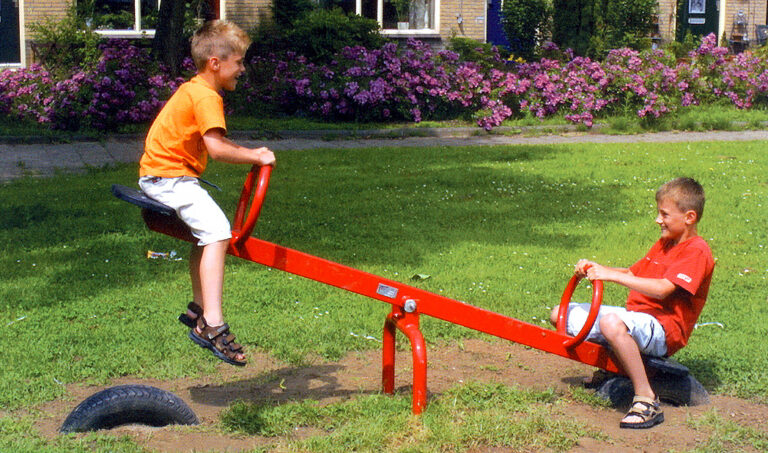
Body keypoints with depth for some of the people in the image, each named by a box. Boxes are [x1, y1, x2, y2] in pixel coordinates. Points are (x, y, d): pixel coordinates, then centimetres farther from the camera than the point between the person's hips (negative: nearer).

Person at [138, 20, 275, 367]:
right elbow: (217, 148, -27)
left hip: (158, 174, 11)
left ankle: (198, 310, 35)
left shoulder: (192, 89, 17)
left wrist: (250, 154, 12)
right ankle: (211, 325, -31)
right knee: (217, 230, -23)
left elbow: (214, 143, 20)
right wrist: (256, 157, -18)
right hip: (169, 176, -11)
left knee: (206, 230, 26)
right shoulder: (206, 97, -16)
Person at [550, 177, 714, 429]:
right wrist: (595, 269, 5)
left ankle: (647, 400, -33)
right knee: (560, 314, 7)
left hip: (663, 330, -10)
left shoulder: (697, 251, -11)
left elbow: (662, 289, -24)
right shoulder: (664, 243, 21)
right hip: (636, 316, 10)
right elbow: (633, 274, 22)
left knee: (611, 322, -43)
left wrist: (612, 275, -25)